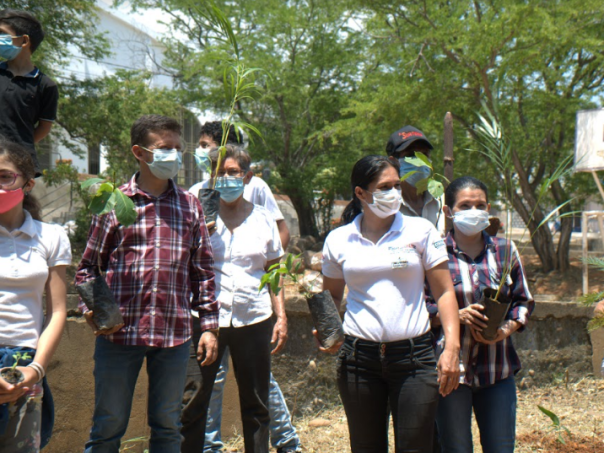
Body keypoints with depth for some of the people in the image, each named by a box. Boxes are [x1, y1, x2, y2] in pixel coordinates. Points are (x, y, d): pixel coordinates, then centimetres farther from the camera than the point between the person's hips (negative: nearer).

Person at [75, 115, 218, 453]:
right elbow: (89, 265, 6)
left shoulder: (189, 205, 8)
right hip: (119, 332, -2)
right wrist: (91, 309, -9)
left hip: (175, 334, 2)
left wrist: (209, 326, 7)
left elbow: (203, 269, 10)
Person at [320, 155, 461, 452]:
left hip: (413, 355, -1)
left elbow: (444, 292, 0)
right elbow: (332, 296, 17)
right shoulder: (338, 240, 5)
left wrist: (452, 347, -9)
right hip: (359, 357, 2)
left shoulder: (420, 230, 1)